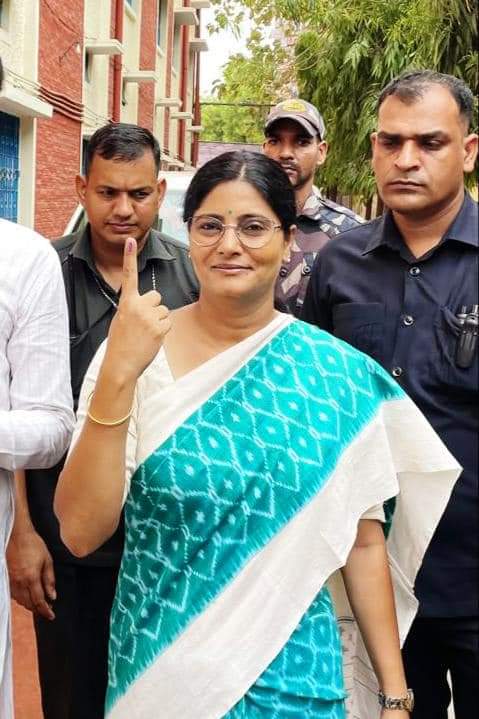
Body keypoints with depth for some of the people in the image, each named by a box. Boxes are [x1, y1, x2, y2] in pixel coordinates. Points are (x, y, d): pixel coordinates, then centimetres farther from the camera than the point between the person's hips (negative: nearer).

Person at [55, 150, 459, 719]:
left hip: (292, 673, 0)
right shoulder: (135, 354, -9)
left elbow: (363, 540, 0)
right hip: (155, 667, 0)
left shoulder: (339, 372, -7)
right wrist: (118, 375, -25)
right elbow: (81, 532, -15)